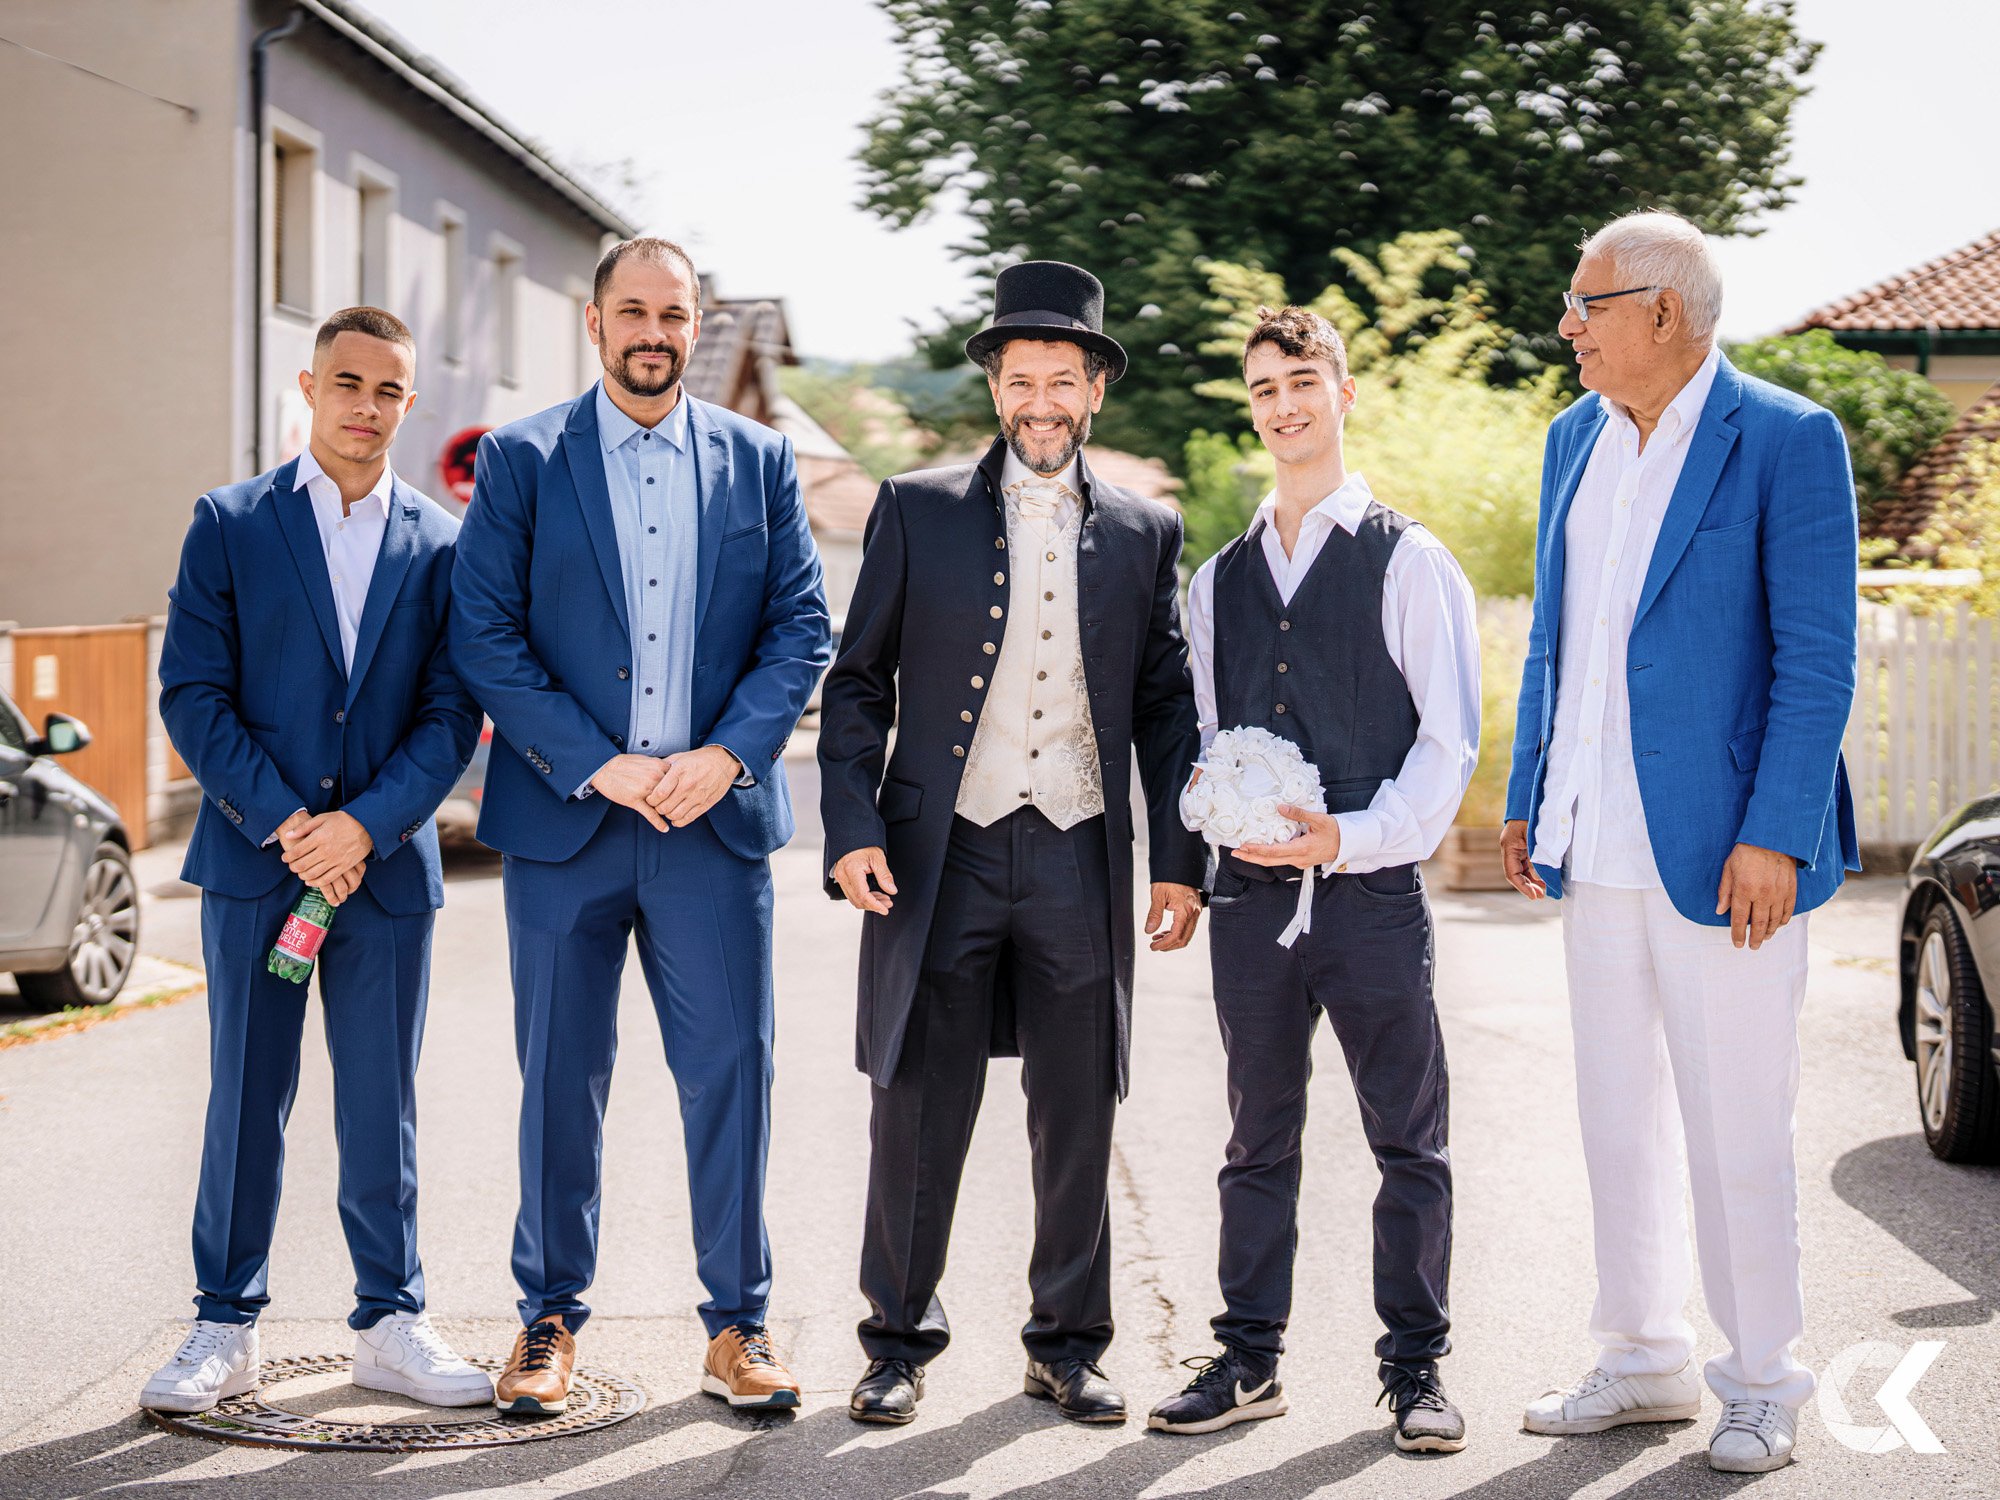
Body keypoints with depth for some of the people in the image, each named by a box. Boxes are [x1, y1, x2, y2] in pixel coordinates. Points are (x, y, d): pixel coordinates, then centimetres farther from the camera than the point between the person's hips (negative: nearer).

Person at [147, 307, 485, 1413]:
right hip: (252, 860, -1)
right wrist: (283, 822, -12)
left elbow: (452, 711, 2)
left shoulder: (441, 544, 7)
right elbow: (191, 692, -2)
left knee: (382, 1104, 7)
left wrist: (366, 824, -12)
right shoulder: (229, 523, 3)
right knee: (245, 1098, 4)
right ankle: (226, 1329, 14)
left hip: (386, 860, 1)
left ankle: (390, 1323, 17)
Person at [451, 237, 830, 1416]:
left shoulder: (759, 460, 9)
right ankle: (552, 1319, 19)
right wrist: (597, 765, -12)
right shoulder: (521, 459, 3)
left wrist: (728, 754, -10)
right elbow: (485, 638, -4)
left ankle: (738, 1323, 13)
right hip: (563, 819, -1)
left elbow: (801, 628, 5)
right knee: (562, 1076, 6)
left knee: (732, 1069, 2)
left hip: (716, 813, 1)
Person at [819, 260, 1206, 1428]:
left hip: (1079, 857, 1)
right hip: (941, 851, -1)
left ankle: (1069, 1343, 20)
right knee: (921, 1110, 2)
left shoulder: (1146, 533, 10)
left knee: (1079, 1116, 6)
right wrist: (852, 830, -6)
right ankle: (901, 1342, 16)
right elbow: (859, 684, 5)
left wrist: (1180, 860, 3)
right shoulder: (918, 511, 6)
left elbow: (1168, 707, 11)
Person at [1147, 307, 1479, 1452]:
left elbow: (1450, 740, -3)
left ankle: (1416, 1367, 12)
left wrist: (1352, 835, -15)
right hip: (1252, 888, 4)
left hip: (1374, 886, -4)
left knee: (1408, 1138, 2)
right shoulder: (1220, 578, 15)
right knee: (1260, 1139, 10)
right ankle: (1250, 1360, 18)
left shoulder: (1409, 562, 1)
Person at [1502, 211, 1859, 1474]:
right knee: (1619, 1116, 13)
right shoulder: (1578, 438, 12)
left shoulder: (1789, 442, -8)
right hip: (1598, 849, 7)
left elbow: (1817, 660, -11)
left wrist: (1774, 838, -16)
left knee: (1736, 1125, 0)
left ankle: (1764, 1383, 15)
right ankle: (1646, 1362, 26)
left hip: (1719, 847, -6)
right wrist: (1530, 801, 14)